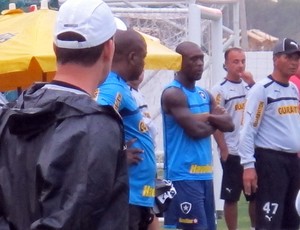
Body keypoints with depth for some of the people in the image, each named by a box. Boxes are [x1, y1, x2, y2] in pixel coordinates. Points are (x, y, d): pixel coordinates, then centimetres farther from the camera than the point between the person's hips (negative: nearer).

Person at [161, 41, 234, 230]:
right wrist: (215, 122, 0)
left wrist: (209, 117, -10)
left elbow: (229, 125, 8)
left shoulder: (204, 94, 16)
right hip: (184, 176, -9)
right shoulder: (173, 94, -12)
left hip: (205, 174, 9)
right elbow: (195, 130, -20)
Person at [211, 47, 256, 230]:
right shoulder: (220, 89, -7)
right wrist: (223, 150, -13)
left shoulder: (249, 86, 9)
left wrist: (253, 84, -9)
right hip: (232, 153, -5)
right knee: (231, 197, 2)